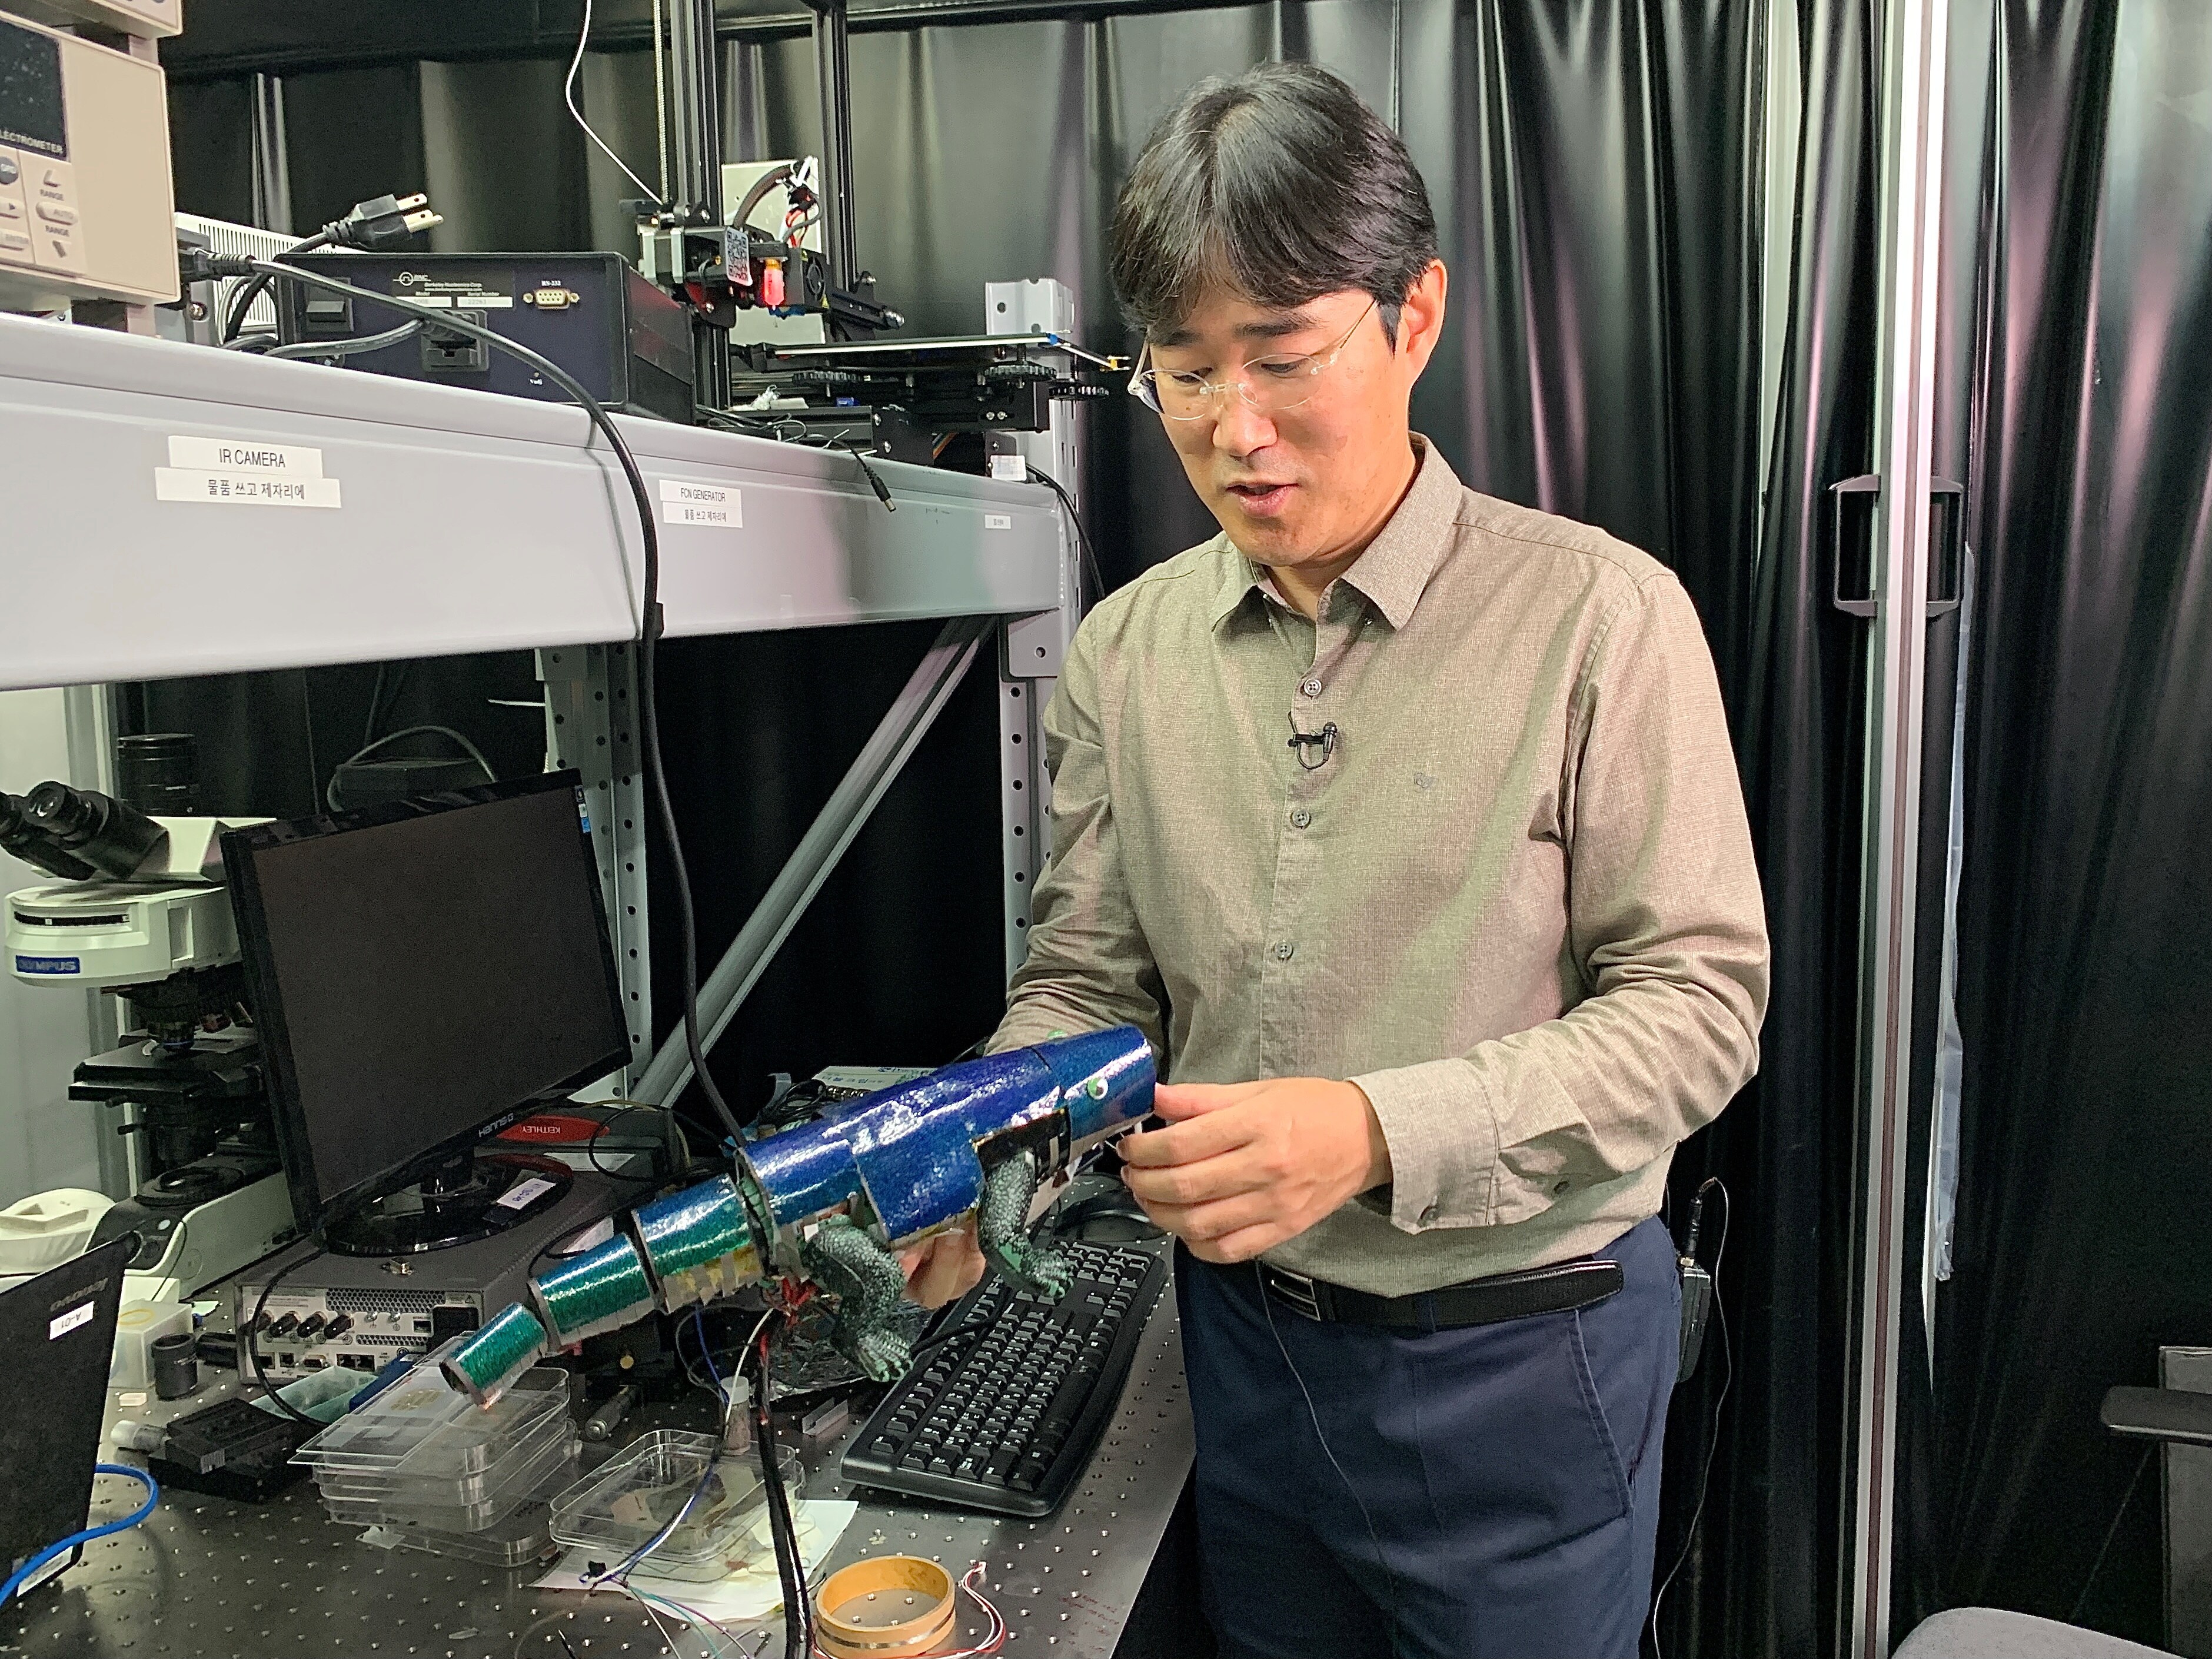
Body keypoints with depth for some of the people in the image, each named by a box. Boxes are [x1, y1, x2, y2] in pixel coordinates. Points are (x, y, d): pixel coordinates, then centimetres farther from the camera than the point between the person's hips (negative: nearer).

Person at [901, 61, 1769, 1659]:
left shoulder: (1597, 614, -14)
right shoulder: (1127, 652, -1)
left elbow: (1699, 999, -15)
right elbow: (1085, 985, 2)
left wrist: (1377, 1132, -27)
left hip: (1520, 1358, -3)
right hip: (1247, 1334, 4)